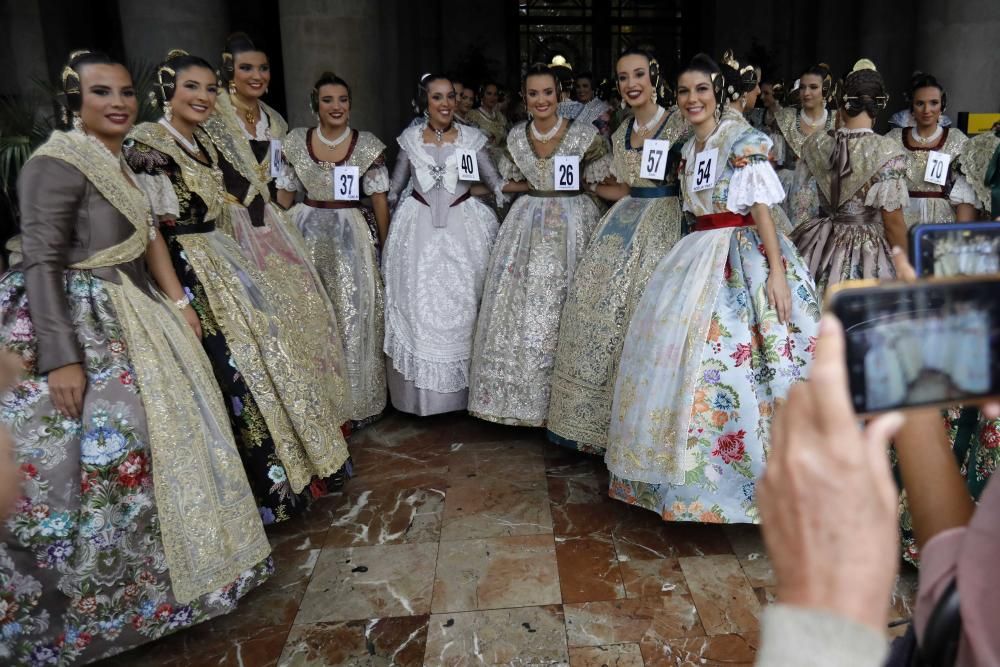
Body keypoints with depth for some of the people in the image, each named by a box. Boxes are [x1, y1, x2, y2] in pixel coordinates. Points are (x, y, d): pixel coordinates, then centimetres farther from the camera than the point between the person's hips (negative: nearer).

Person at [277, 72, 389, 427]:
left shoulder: (368, 144, -3)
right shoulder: (296, 141, 2)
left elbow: (379, 197, -1)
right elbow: (284, 192, 8)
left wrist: (384, 244, -1)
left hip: (352, 235, -2)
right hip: (307, 232, 2)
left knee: (354, 315, 1)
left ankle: (356, 402, 18)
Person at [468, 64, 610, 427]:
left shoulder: (584, 134, -6)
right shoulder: (516, 136, 7)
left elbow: (602, 182, 0)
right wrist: (537, 186, 3)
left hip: (571, 222, -4)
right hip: (528, 222, 4)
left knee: (561, 310, -2)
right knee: (520, 305, 3)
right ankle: (522, 394, 16)